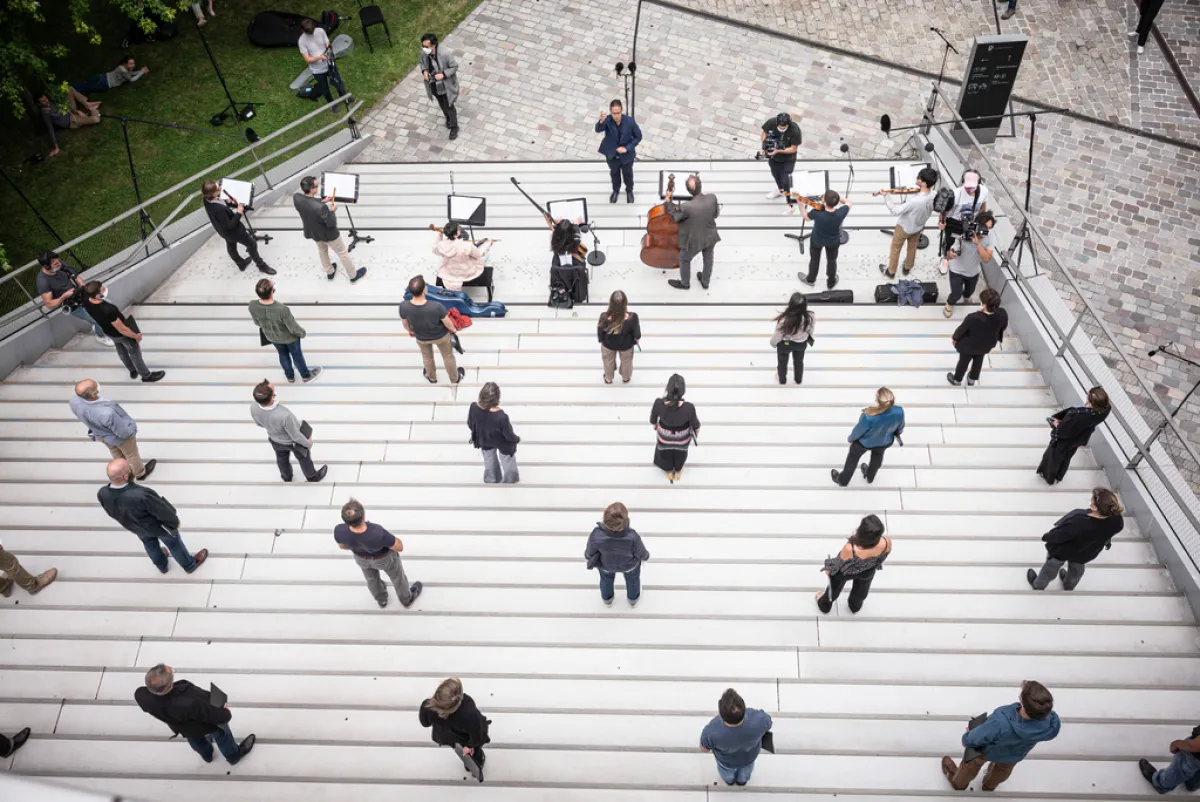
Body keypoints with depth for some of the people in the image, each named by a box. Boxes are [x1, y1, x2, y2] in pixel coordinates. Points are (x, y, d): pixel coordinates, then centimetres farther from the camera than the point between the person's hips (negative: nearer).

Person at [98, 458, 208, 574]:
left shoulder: (103, 494, -31)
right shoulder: (142, 496, -47)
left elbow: (113, 513, -7)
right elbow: (163, 512, -27)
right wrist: (175, 521, -5)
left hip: (134, 527, 5)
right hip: (157, 525, -5)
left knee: (150, 544, 34)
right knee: (173, 544, 25)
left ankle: (162, 565, 62)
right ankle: (189, 564, 52)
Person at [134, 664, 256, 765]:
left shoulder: (141, 696, -39)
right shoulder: (190, 704, -51)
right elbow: (216, 715, -31)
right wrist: (225, 713, -6)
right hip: (205, 727, -4)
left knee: (195, 739, 39)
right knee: (221, 735, 31)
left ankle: (206, 755, 70)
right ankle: (234, 755, 59)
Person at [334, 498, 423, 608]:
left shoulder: (340, 531, -38)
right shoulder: (379, 534, -47)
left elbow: (342, 546, -12)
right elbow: (399, 547, -26)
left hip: (361, 558, 3)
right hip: (384, 558, -3)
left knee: (371, 577, 36)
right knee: (397, 577, 31)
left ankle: (381, 600, 64)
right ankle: (406, 600, 58)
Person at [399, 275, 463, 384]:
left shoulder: (404, 306, -34)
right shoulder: (436, 307, -41)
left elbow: (405, 323, -11)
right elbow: (447, 323, -22)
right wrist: (453, 329, 3)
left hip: (421, 337, 2)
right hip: (441, 335, -2)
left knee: (427, 357, 34)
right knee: (448, 356, 29)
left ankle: (432, 377, 60)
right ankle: (455, 378, 54)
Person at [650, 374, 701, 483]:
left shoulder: (658, 403, -38)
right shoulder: (689, 407, -41)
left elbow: (653, 420, -15)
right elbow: (695, 425, -18)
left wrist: (654, 425, 10)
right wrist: (697, 428, 7)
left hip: (664, 436, 1)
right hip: (682, 438, -1)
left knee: (666, 453, 35)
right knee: (680, 453, 35)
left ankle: (669, 471, 65)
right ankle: (678, 471, 65)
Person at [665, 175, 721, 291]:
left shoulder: (687, 207, -36)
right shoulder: (712, 198, -24)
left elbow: (674, 216, -15)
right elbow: (716, 214, -4)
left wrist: (668, 200, -8)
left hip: (695, 240, -4)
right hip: (711, 237, 4)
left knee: (684, 259, 24)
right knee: (708, 258, 29)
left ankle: (685, 283, 45)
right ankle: (705, 282, 51)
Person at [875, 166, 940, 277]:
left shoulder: (914, 201, -44)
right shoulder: (933, 195, -23)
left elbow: (895, 211, -31)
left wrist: (886, 196, -26)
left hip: (904, 227, -5)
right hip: (918, 227, 6)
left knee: (895, 249, 21)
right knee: (912, 248, 30)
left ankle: (890, 271, 39)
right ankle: (907, 268, 52)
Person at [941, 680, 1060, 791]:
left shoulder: (1001, 723, -50)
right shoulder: (1052, 724, -40)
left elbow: (974, 739, -30)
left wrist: (966, 739, -7)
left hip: (988, 750, -3)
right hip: (1014, 756, 3)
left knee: (972, 764, 32)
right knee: (1003, 769, 39)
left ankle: (958, 783, 61)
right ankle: (989, 786, 69)